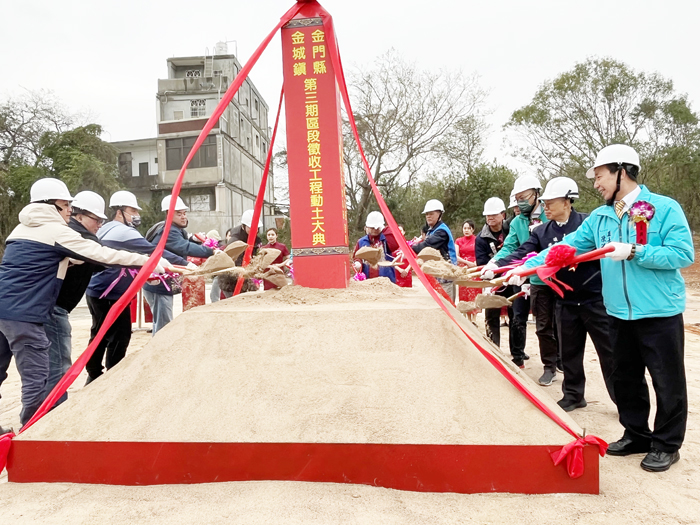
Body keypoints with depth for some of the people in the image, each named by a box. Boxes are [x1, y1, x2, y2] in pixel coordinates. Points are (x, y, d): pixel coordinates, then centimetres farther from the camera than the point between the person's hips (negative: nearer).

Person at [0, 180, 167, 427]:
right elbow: (104, 254, -7)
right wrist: (151, 261, -4)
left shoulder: (24, 228, 21)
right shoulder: (56, 231, -5)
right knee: (36, 378, -3)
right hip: (21, 312, -9)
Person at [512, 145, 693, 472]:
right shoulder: (599, 218, 6)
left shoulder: (664, 208, -10)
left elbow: (683, 254, -16)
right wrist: (526, 267, -4)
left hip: (660, 312, -5)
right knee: (625, 378, 16)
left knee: (667, 381, 6)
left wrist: (633, 252, -23)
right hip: (619, 313, 6)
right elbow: (565, 247, 3)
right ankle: (636, 435, 34)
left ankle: (666, 444, 24)